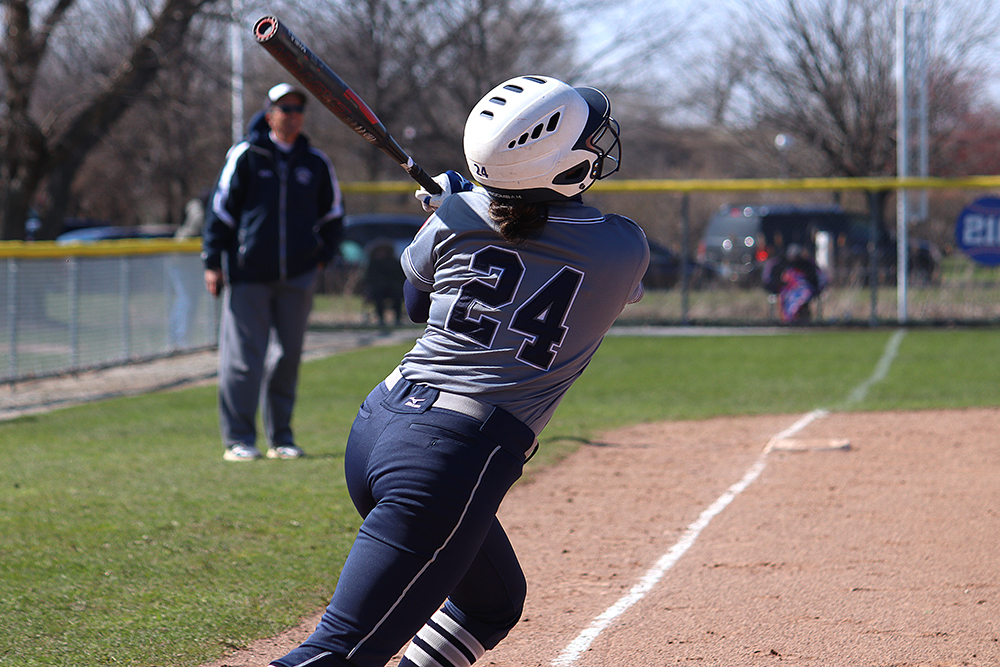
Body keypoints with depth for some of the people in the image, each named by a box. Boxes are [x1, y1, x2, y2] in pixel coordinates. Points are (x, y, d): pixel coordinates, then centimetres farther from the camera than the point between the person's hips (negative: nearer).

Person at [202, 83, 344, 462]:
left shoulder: (315, 163, 9)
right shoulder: (246, 156, -2)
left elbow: (333, 211, 21)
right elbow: (222, 208, -1)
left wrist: (324, 254, 11)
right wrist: (213, 262, -4)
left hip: (298, 275, 4)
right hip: (248, 274, -4)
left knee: (288, 356, 8)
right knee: (243, 357, -5)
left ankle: (281, 437, 17)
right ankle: (238, 439, 1)